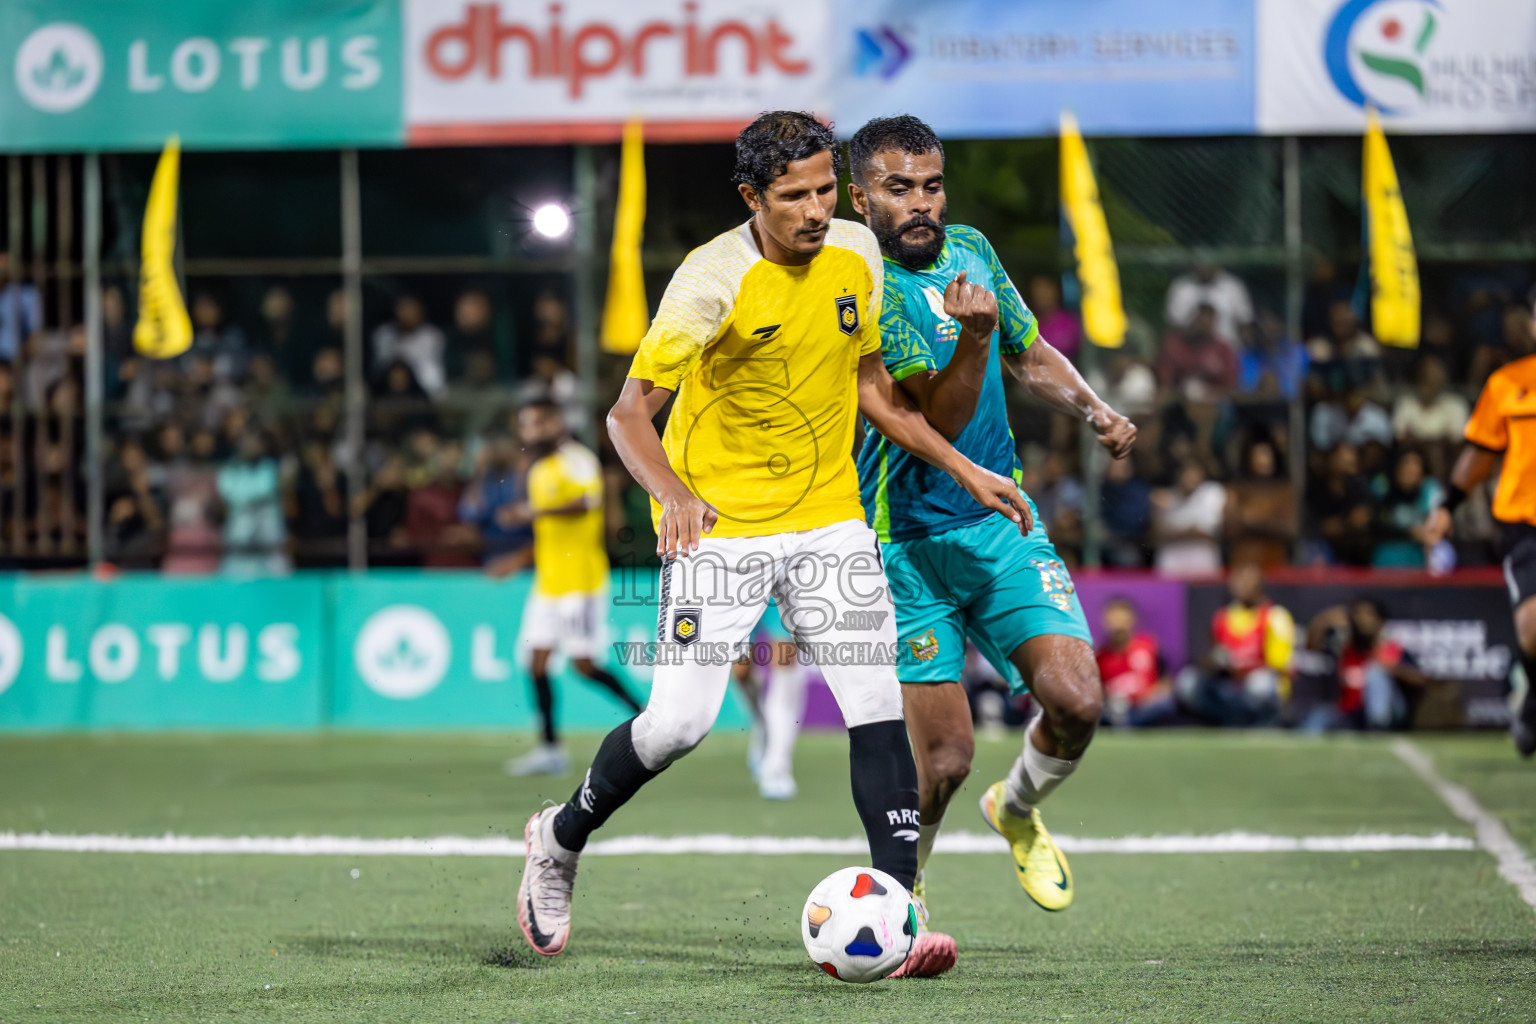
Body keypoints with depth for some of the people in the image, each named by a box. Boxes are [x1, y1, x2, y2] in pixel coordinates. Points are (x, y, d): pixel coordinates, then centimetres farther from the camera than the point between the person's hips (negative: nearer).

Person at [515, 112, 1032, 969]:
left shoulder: (856, 254, 0)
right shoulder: (713, 280, -18)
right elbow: (630, 414, -16)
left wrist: (963, 470, 12)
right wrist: (674, 495, -35)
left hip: (827, 514, 5)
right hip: (719, 524, -5)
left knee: (877, 705, -9)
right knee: (681, 720, -7)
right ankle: (560, 841, 20)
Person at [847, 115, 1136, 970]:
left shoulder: (971, 251, 6)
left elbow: (1031, 356, 22)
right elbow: (937, 422, -23)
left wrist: (1096, 411, 5)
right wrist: (972, 338, -39)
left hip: (1003, 522, 5)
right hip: (912, 541, -5)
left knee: (1077, 700, -12)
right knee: (946, 757, -8)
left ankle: (1019, 810, 20)